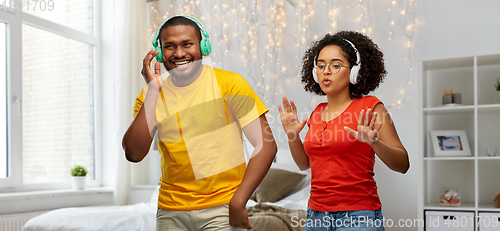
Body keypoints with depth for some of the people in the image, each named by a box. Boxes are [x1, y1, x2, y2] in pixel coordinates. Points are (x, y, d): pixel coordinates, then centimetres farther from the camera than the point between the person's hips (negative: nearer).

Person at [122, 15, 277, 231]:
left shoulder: (229, 83, -7)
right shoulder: (150, 95, 2)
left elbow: (266, 145, -10)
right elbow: (134, 154, -9)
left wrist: (238, 202, -15)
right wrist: (153, 90, -13)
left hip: (221, 209, -3)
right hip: (171, 210, 3)